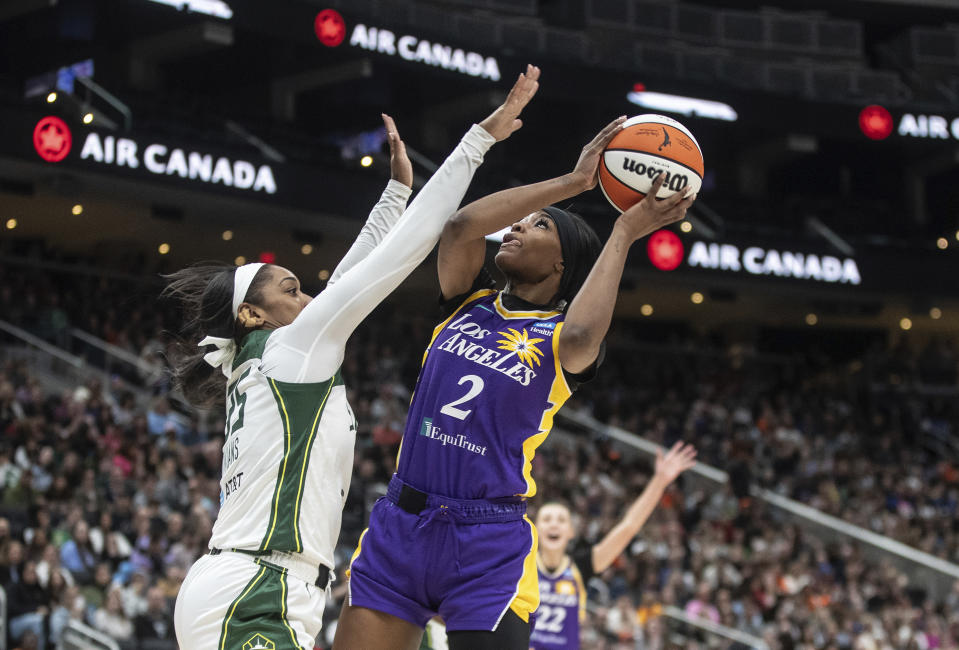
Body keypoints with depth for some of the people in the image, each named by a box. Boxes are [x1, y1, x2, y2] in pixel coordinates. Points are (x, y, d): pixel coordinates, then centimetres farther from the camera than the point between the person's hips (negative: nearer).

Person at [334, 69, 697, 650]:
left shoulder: (558, 340, 1)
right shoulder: (469, 305, 12)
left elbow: (579, 336, -25)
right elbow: (461, 228, -7)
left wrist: (625, 233, -15)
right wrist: (574, 181, -7)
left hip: (490, 545, -4)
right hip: (400, 525, 4)